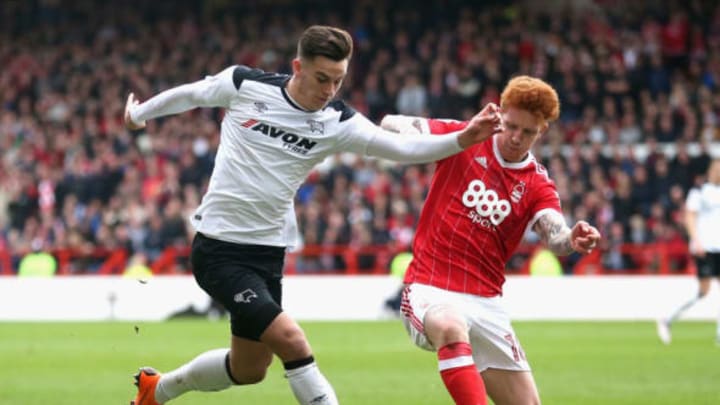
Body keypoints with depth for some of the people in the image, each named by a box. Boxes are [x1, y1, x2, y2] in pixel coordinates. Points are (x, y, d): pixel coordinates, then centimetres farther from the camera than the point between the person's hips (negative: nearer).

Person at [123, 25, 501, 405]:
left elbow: (402, 147, -18)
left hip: (268, 253, 5)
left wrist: (461, 139, -33)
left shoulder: (337, 123, -6)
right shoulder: (244, 85, -11)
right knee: (292, 341, -21)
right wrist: (140, 113, 23)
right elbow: (189, 94, 8)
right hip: (218, 249, -5)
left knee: (249, 368, 17)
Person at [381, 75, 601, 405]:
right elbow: (392, 125, -2)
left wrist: (572, 241, -38)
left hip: (485, 301, 4)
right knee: (452, 329, -40)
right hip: (431, 288, -4)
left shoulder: (537, 185, 5)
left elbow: (554, 236, -13)